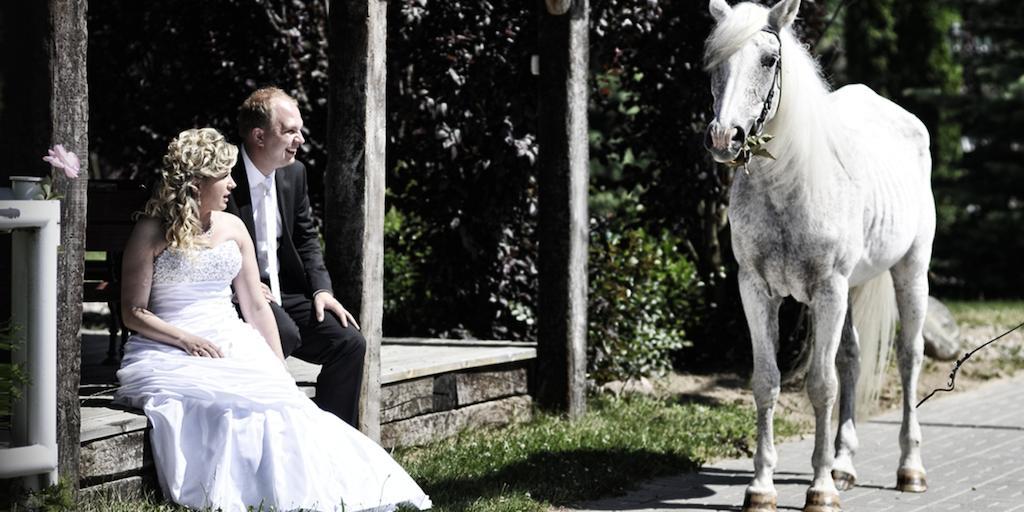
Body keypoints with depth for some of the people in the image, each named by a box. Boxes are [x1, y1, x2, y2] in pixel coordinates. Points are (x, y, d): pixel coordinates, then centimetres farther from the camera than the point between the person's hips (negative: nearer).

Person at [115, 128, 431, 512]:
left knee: (278, 400, -25)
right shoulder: (153, 233, 0)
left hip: (234, 346, 5)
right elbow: (134, 312, -2)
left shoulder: (233, 228, 14)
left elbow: (256, 308, 14)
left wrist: (279, 370, 5)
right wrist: (186, 339, -16)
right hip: (171, 351, -4)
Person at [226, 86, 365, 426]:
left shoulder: (294, 174, 7)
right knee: (285, 334, -34)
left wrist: (321, 289, 1)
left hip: (284, 295, 7)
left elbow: (306, 239, 18)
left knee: (349, 341, -11)